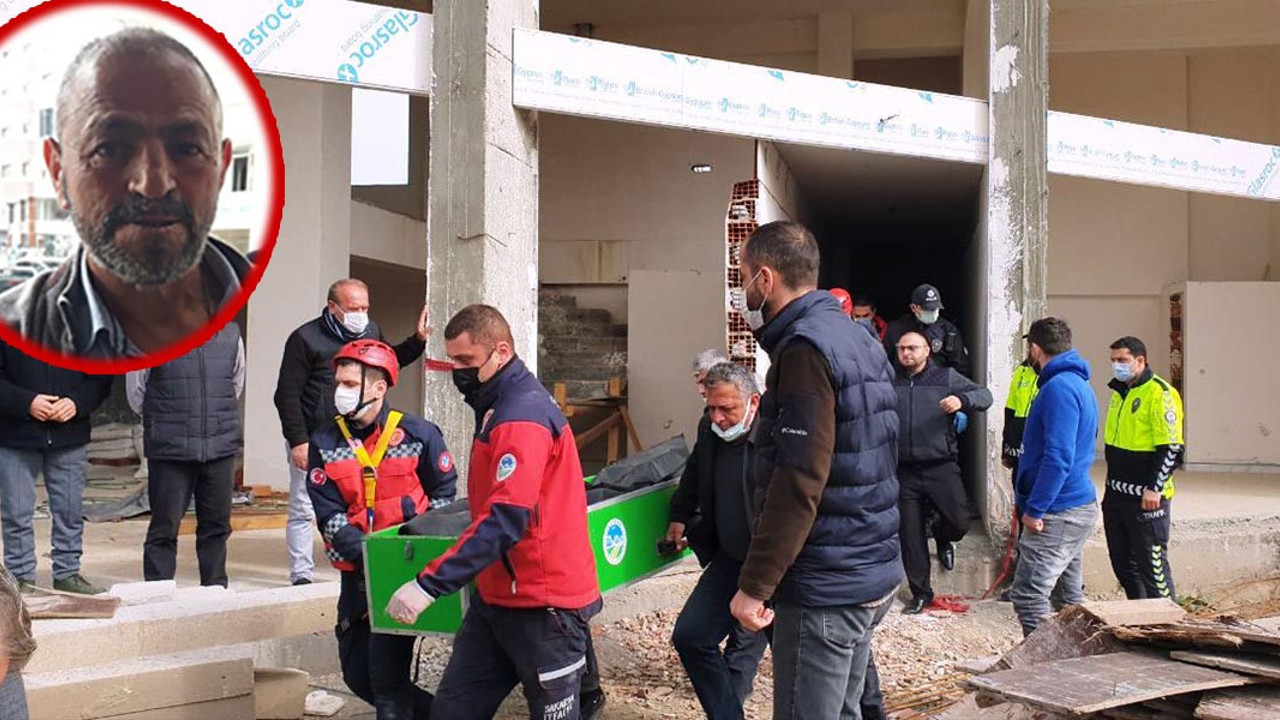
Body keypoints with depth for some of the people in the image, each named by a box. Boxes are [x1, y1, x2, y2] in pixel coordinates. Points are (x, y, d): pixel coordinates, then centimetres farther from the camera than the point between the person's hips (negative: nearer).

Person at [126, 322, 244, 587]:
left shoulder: (231, 335, 7)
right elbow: (135, 391, 5)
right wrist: (162, 422, 9)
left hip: (221, 447, 4)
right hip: (170, 448, -3)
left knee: (217, 526, 10)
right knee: (165, 528, 0)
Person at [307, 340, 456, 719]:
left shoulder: (418, 435, -5)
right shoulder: (325, 443, 1)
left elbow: (444, 492, 6)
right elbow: (328, 514, -5)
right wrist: (362, 551, -20)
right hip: (358, 574, 5)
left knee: (387, 671, -10)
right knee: (356, 673, 11)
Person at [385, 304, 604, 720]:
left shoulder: (524, 417, -19)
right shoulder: (498, 408, 12)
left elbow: (506, 521, -28)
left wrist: (429, 584, -29)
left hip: (543, 605, -9)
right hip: (497, 596, 9)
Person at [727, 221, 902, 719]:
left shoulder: (806, 349, -16)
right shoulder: (858, 340, 13)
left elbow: (798, 483, -23)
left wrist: (755, 585, -20)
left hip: (823, 588, -10)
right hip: (873, 576, 10)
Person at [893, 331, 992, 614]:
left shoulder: (946, 377, 5)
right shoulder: (891, 383, 11)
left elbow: (984, 395, -1)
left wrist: (962, 400, -22)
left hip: (941, 466, -2)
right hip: (904, 471, 2)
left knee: (960, 520, -13)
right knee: (910, 535, 4)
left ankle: (942, 538, 24)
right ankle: (920, 592, 19)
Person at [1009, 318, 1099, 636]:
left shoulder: (1059, 388, -17)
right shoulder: (1079, 384, 15)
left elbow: (1058, 457, -24)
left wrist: (1034, 509, -20)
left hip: (1056, 514, -10)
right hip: (1079, 506, 10)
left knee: (1028, 595, -10)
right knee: (1069, 597, 16)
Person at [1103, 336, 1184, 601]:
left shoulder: (1159, 393, -13)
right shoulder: (1120, 393, 14)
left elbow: (1171, 447, -18)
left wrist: (1154, 488, -22)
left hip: (1146, 498, -9)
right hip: (1117, 494, 9)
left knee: (1151, 563, -4)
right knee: (1122, 562, 14)